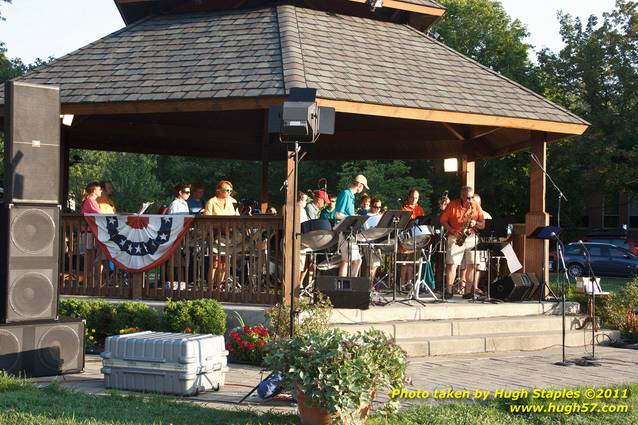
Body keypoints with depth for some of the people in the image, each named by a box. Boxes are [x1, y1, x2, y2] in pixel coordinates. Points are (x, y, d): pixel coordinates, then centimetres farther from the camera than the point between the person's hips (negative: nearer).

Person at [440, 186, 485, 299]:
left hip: (472, 238, 3)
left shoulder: (476, 206, 6)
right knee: (452, 264, -10)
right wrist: (452, 231, -14)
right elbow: (443, 221, -1)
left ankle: (468, 291, 3)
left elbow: (483, 224, 7)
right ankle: (449, 290, -7)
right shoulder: (452, 205, -2)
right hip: (456, 238, -3)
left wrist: (475, 223, -14)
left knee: (472, 264, -3)